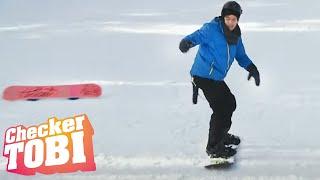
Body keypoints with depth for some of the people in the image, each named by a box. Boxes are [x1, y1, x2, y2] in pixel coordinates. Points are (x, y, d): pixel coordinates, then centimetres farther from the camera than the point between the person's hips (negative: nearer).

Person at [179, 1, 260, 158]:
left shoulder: (235, 36, 9)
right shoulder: (212, 29, -14)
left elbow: (241, 56, 18)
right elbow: (198, 36, -26)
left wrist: (251, 67, 1)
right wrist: (187, 42, -48)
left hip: (217, 78, 9)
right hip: (204, 76, -9)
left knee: (230, 103, 20)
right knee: (220, 108, -13)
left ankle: (221, 135, 43)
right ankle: (214, 147, -2)